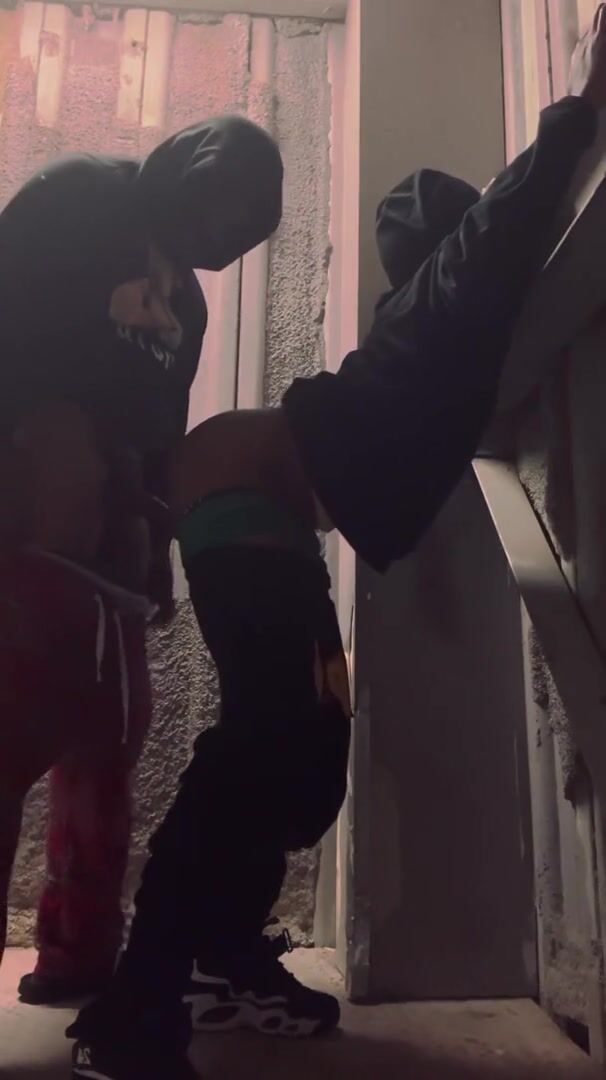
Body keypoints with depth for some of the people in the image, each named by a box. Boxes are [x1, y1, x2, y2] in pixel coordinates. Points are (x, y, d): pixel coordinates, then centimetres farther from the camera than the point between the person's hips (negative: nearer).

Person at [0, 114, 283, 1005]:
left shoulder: (183, 297, 24)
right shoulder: (78, 200, 4)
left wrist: (154, 543, 12)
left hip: (107, 539, 8)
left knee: (106, 736, 7)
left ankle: (81, 955, 19)